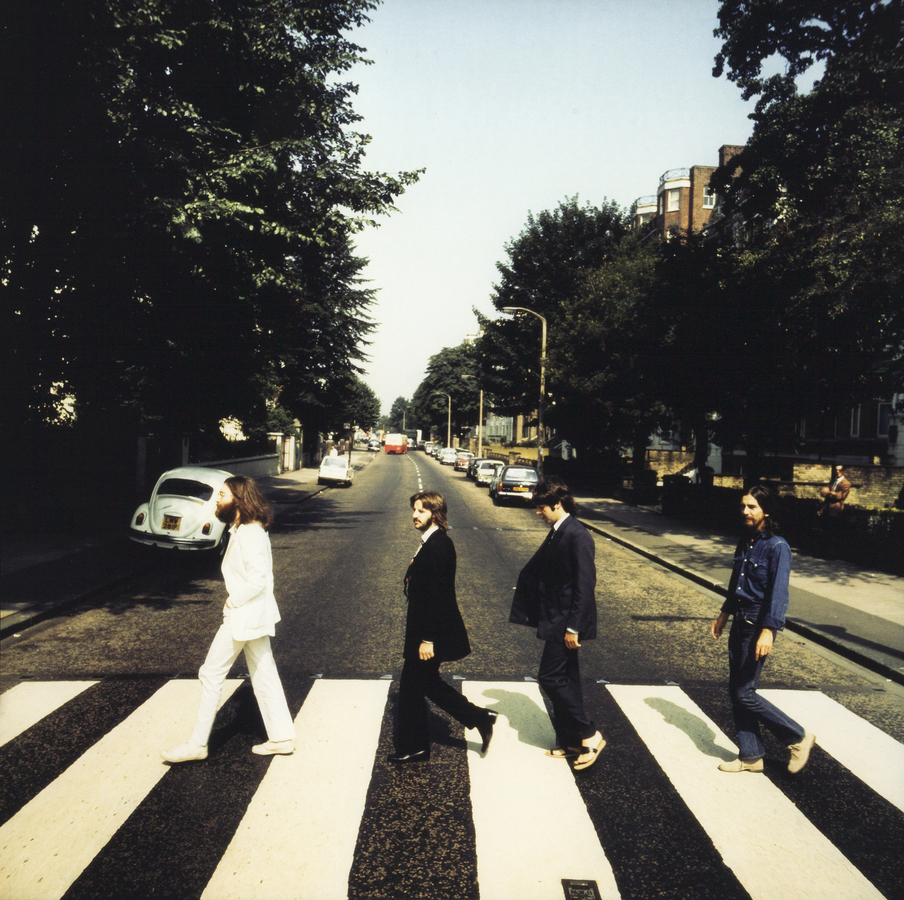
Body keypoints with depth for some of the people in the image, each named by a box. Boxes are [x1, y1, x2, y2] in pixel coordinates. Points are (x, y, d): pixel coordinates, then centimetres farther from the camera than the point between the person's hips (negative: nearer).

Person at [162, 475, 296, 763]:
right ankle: (282, 737, 21)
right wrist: (234, 601, 9)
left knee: (211, 674, 1)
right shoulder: (244, 529, 11)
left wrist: (232, 601, -15)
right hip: (252, 614, 10)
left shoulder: (249, 534, -21)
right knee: (263, 674, 14)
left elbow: (258, 579, -26)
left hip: (243, 616, -10)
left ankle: (197, 744, 12)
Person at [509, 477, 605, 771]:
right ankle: (570, 742, 26)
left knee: (551, 677, -6)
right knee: (564, 680, 15)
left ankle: (589, 734, 6)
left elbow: (585, 584, -22)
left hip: (566, 623, -9)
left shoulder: (577, 536, -18)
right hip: (556, 621, 10)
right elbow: (537, 571, 17)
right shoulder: (556, 534, 11)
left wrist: (573, 627, -22)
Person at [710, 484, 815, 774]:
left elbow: (778, 592, -21)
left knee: (745, 693, -4)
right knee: (736, 691, 10)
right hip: (740, 623, 8)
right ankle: (750, 756, 22)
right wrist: (724, 614, 26)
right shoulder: (745, 543, 9)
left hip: (758, 626, -8)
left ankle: (798, 738, 14)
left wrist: (768, 631, -29)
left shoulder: (777, 547, -15)